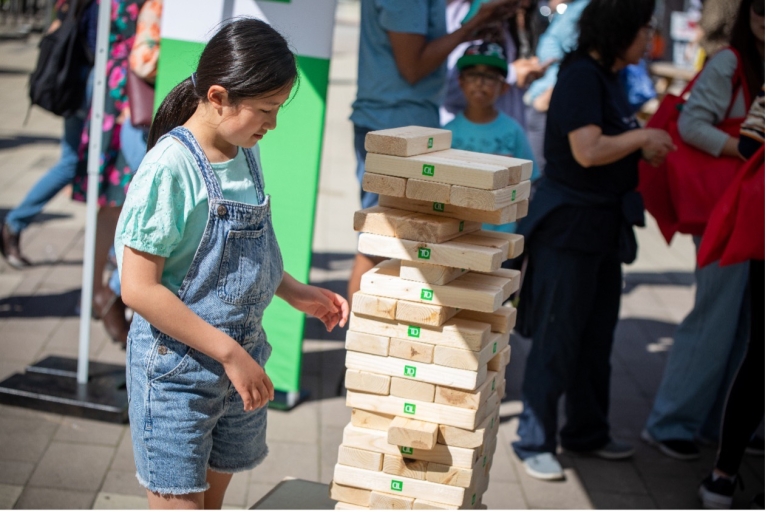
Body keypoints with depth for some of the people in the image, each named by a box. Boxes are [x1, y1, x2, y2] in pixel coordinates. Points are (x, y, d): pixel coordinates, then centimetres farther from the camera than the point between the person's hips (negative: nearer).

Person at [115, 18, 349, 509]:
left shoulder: (245, 155, 2)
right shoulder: (170, 167, -22)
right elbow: (140, 288, -23)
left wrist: (297, 293, 4)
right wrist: (228, 351, -22)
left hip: (239, 358, 7)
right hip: (177, 367, -7)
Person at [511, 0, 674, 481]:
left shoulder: (610, 78, 13)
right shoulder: (581, 77, -16)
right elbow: (587, 151, -25)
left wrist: (645, 149, 4)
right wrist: (642, 137, -13)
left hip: (604, 224, 10)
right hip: (569, 225, -10)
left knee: (597, 335, 16)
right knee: (558, 337, -2)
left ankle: (588, 431, 29)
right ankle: (535, 441, 8)